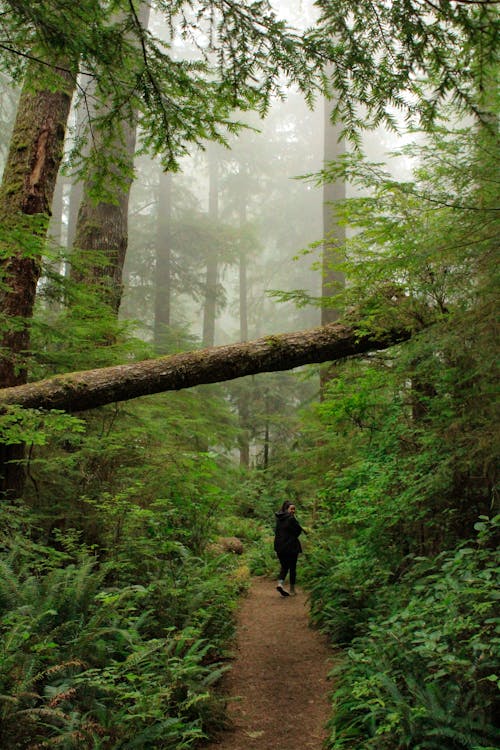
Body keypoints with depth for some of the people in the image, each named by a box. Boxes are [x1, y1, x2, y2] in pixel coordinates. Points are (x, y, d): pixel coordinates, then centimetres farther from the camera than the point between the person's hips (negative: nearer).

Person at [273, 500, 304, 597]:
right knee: (292, 568, 9)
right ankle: (292, 590, 15)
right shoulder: (291, 519, -17)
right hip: (291, 547, -6)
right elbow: (298, 531, -12)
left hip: (279, 547, 6)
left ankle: (280, 583, -5)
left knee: (284, 566, 18)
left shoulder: (279, 519, 6)